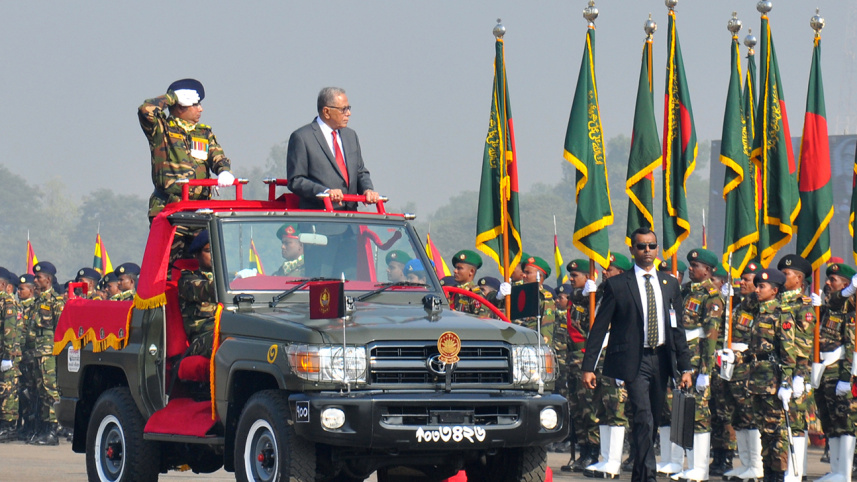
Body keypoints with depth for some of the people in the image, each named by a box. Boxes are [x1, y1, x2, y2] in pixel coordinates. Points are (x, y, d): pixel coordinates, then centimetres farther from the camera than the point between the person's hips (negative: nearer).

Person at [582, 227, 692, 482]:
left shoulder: (669, 284, 12)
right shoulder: (617, 285, 0)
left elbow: (678, 327, 14)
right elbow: (599, 327, 0)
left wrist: (685, 367, 7)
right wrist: (588, 367, -6)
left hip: (661, 359, 5)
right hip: (634, 362, -5)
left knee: (653, 422, 9)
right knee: (644, 420, -16)